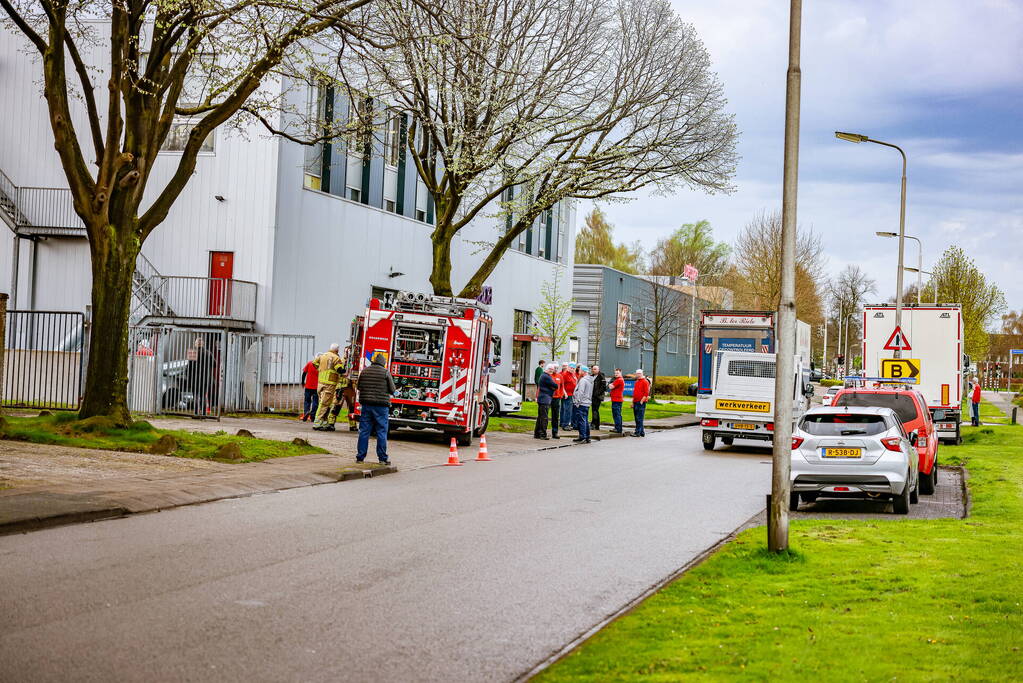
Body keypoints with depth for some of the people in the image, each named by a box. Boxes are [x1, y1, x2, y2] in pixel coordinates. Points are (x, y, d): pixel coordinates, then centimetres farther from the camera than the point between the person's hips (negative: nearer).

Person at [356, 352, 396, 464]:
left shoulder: (364, 371, 5)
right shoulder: (385, 372, -6)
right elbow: (392, 390, -1)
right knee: (381, 432, 2)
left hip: (366, 405, 3)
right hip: (381, 406, -3)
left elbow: (359, 387, 14)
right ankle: (382, 458, 3)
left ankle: (360, 457, 9)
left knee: (364, 431, 7)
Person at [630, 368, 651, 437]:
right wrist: (633, 402, 20)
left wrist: (641, 401, -16)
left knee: (639, 418, -9)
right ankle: (642, 432, 15)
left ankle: (638, 432, -9)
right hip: (635, 402, 9)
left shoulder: (645, 382, -7)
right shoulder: (637, 382, 19)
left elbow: (646, 393, -13)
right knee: (637, 418, 9)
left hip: (641, 403, -9)